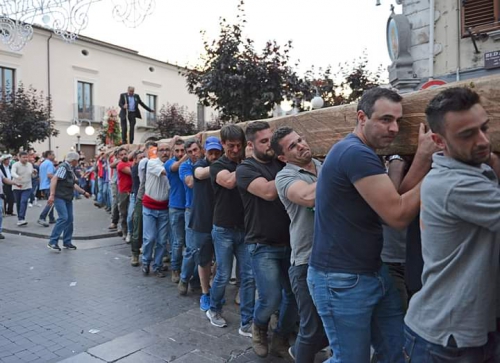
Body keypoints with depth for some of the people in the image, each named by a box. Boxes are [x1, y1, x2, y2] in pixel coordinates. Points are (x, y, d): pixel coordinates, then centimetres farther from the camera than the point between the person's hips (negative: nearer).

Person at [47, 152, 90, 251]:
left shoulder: (70, 169, 15)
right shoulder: (63, 167, -12)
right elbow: (54, 179, -21)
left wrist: (84, 192, 28)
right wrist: (52, 195, -28)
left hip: (68, 198, 9)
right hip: (59, 197, -9)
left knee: (69, 219, 8)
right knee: (63, 218, -17)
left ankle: (67, 242, 18)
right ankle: (52, 242, -10)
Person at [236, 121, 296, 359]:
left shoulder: (282, 164, 8)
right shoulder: (246, 169, -6)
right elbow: (268, 192, -23)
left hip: (289, 242, 5)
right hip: (263, 246, -5)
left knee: (294, 295, 7)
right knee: (271, 299, -7)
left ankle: (280, 340, 30)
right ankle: (259, 327, 28)